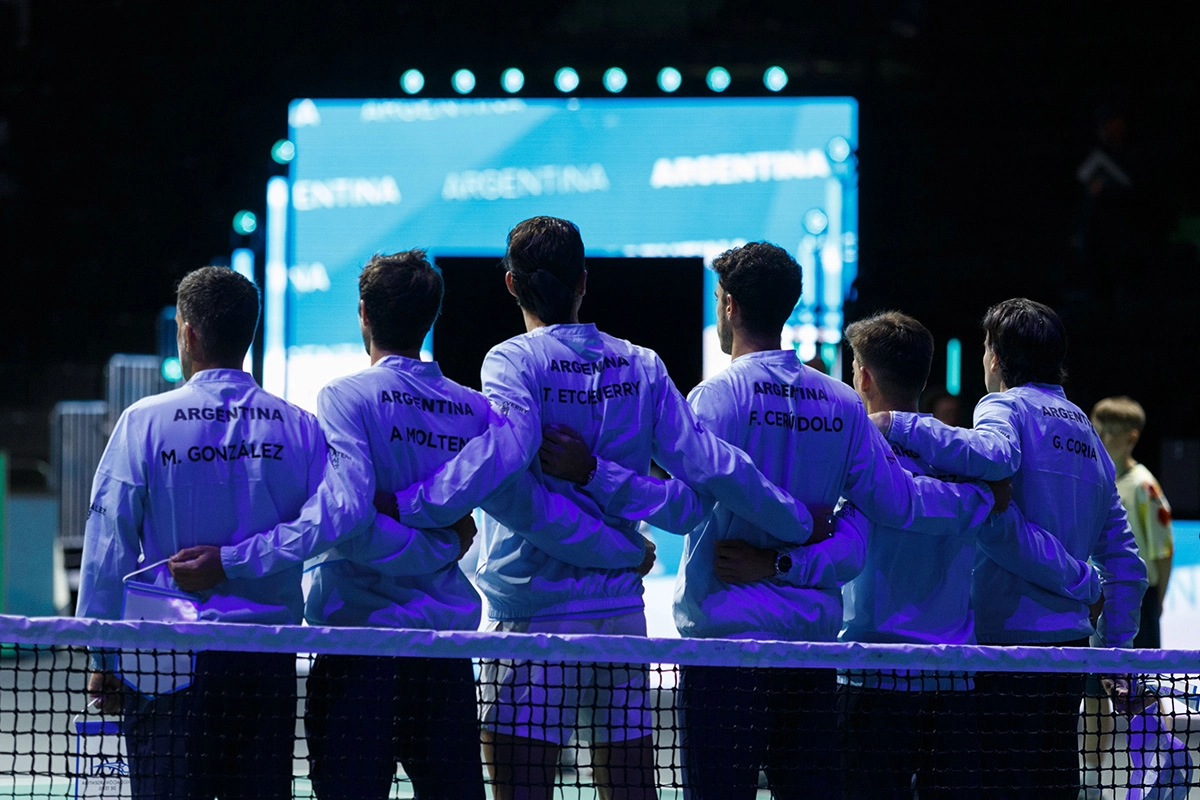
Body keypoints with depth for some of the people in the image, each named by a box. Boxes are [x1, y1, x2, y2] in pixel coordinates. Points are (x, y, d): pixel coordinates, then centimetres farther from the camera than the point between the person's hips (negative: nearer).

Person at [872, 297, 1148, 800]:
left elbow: (995, 456, -30)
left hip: (1009, 638, -7)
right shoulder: (1086, 430, 20)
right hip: (1070, 640, 7)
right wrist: (1116, 650, 21)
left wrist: (900, 424, -23)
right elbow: (1125, 562, 18)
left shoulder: (1006, 406, -3)